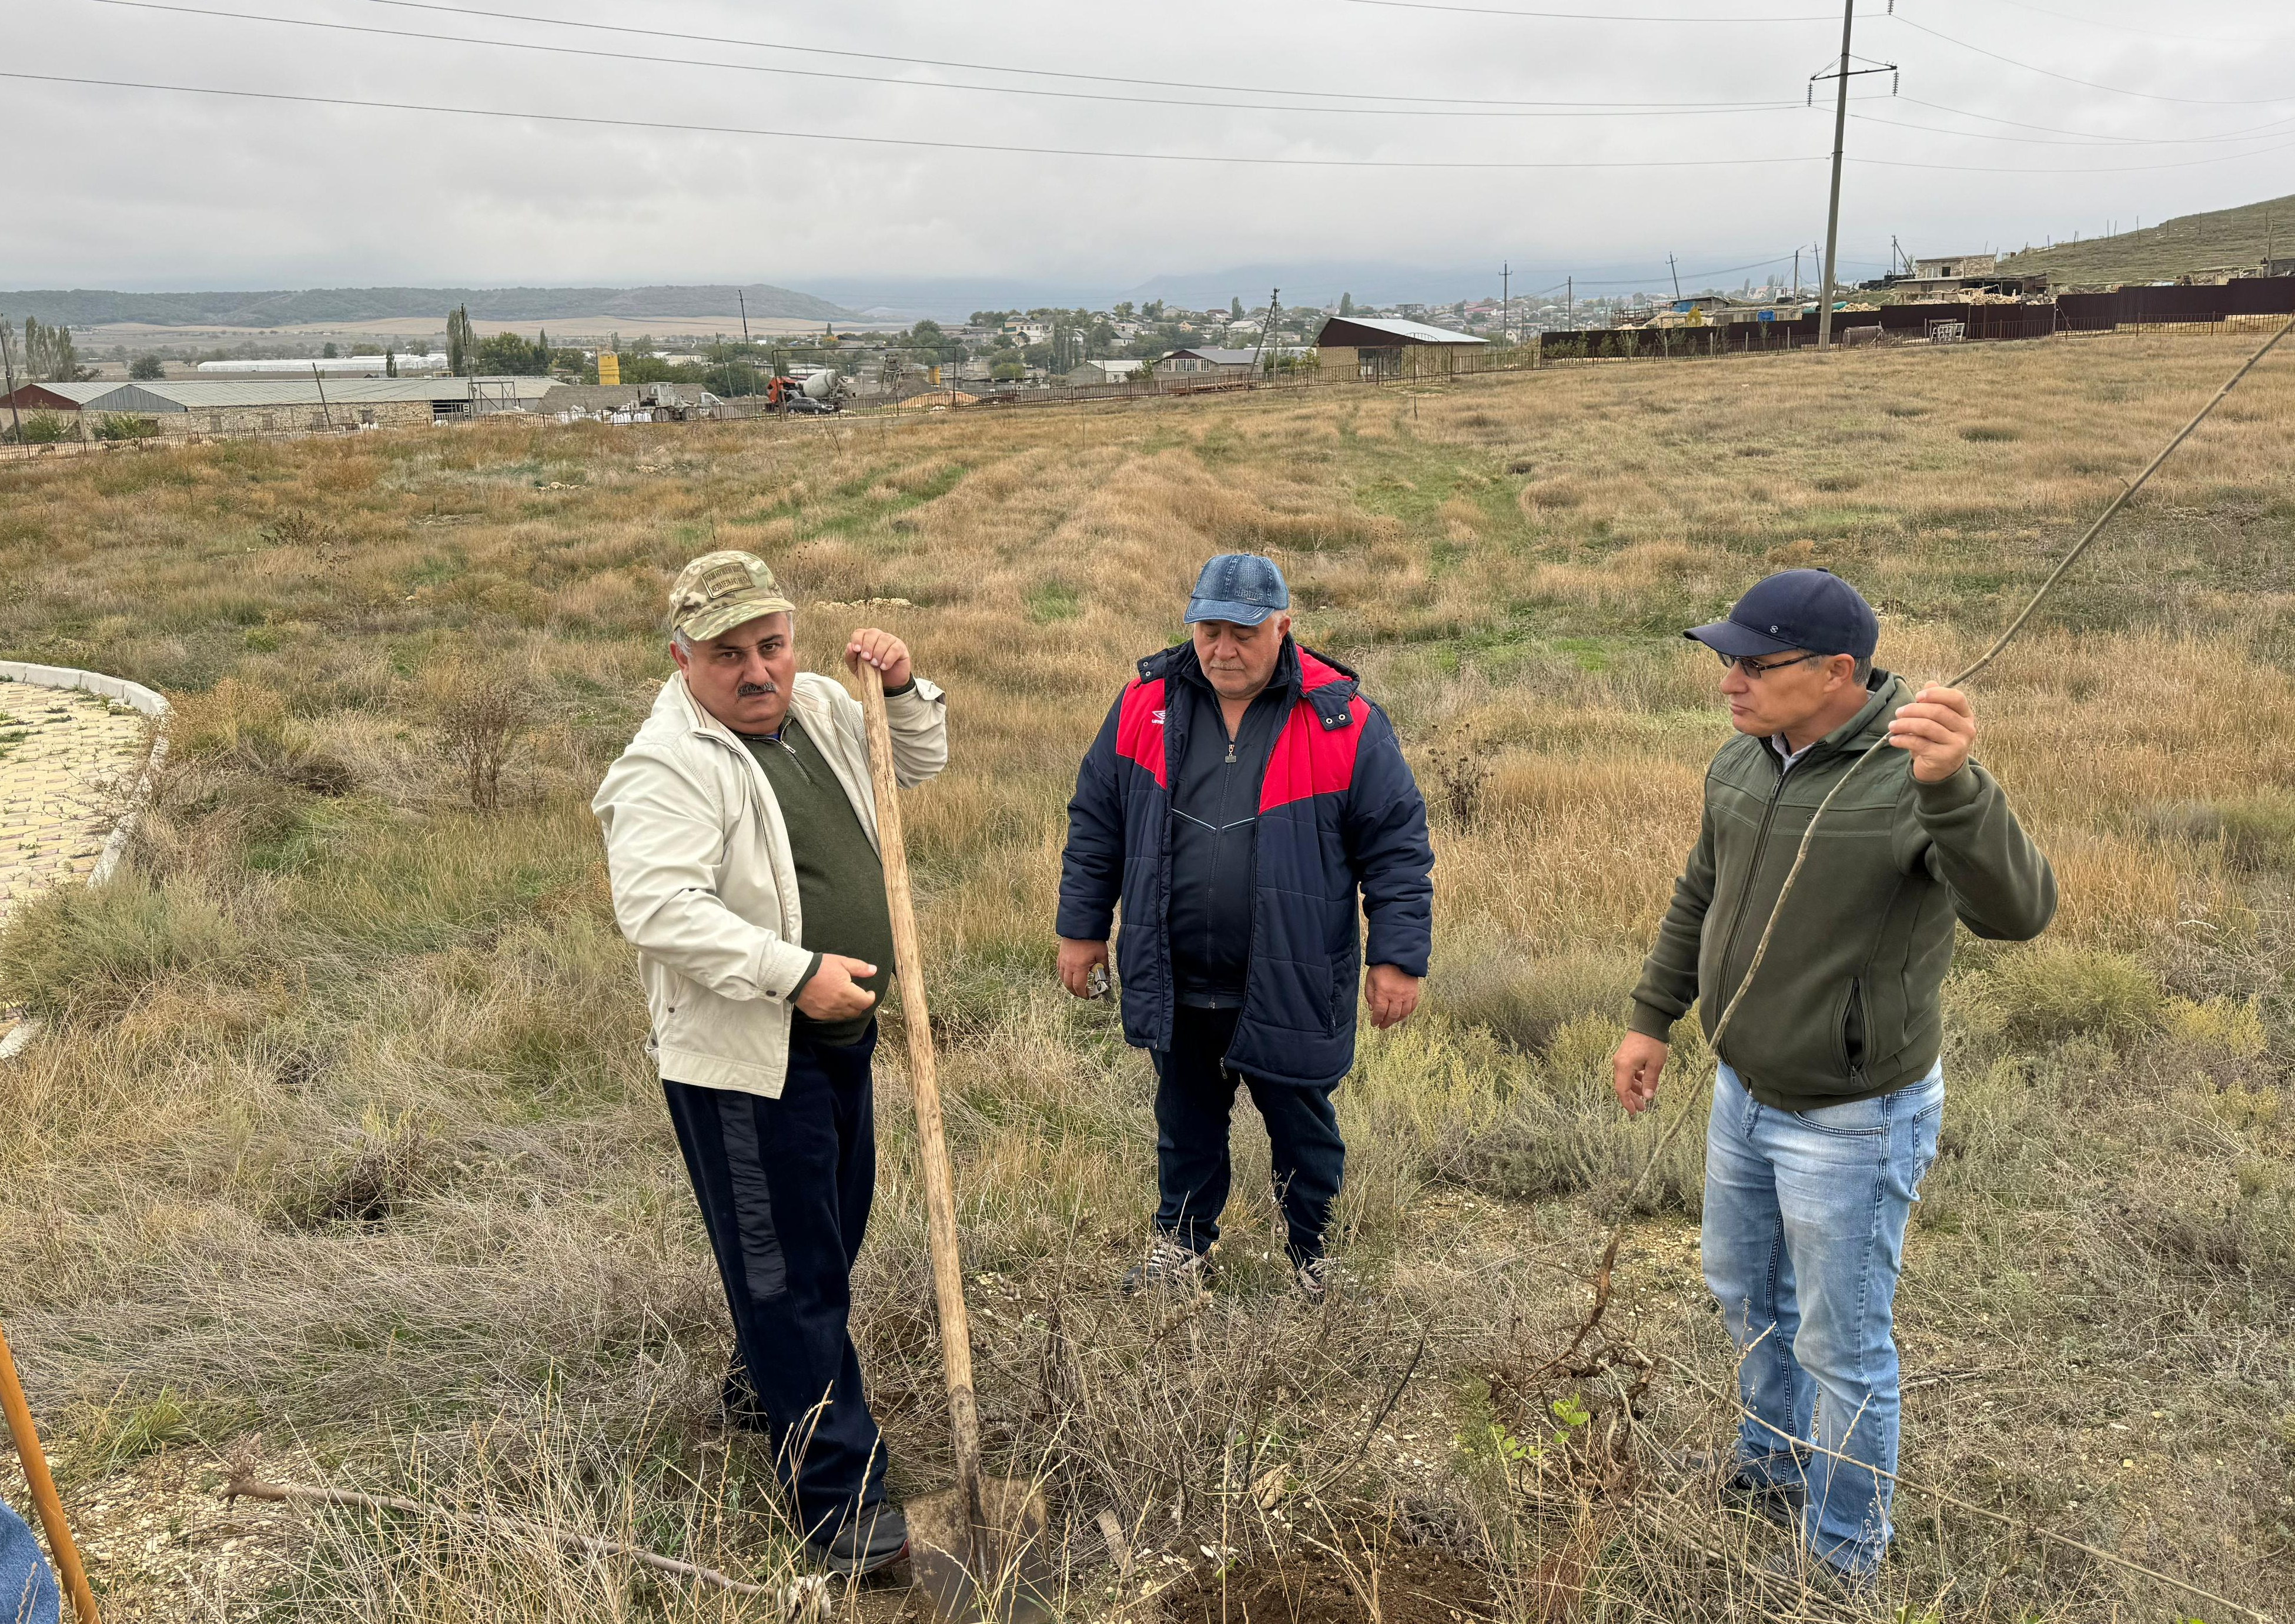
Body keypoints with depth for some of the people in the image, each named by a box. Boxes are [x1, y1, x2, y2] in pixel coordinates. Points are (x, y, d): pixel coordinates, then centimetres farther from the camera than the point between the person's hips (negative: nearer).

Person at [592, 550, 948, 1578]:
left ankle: (765, 1384, 48)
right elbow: (657, 906, -29)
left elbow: (920, 762, 18)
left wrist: (901, 689, -2)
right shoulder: (668, 764, -20)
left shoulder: (816, 707, 5)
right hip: (743, 1060, -9)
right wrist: (797, 973, -30)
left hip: (839, 1033, 9)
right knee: (788, 1270, 0)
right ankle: (837, 1494, 10)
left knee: (833, 1232, 24)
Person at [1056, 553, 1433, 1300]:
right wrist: (1083, 928, 7)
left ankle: (1309, 1252, 39)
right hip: (1178, 981, 2)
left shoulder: (1343, 720, -10)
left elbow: (1398, 845, -7)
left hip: (1290, 987, -2)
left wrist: (1398, 958, -9)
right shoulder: (1148, 703, -2)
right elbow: (1095, 821, 7)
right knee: (1185, 1119, 20)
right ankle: (1182, 1242, 41)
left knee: (1302, 1126, 15)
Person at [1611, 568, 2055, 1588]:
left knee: (1840, 1345, 10)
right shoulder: (1743, 762, -4)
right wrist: (1651, 1020, 13)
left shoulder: (1918, 780, -26)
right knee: (1745, 1292, 26)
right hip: (1745, 1091, 7)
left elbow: (2015, 913, -41)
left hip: (1853, 1120, -7)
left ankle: (1842, 1556, 33)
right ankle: (1772, 1468, 51)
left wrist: (1952, 784, -56)